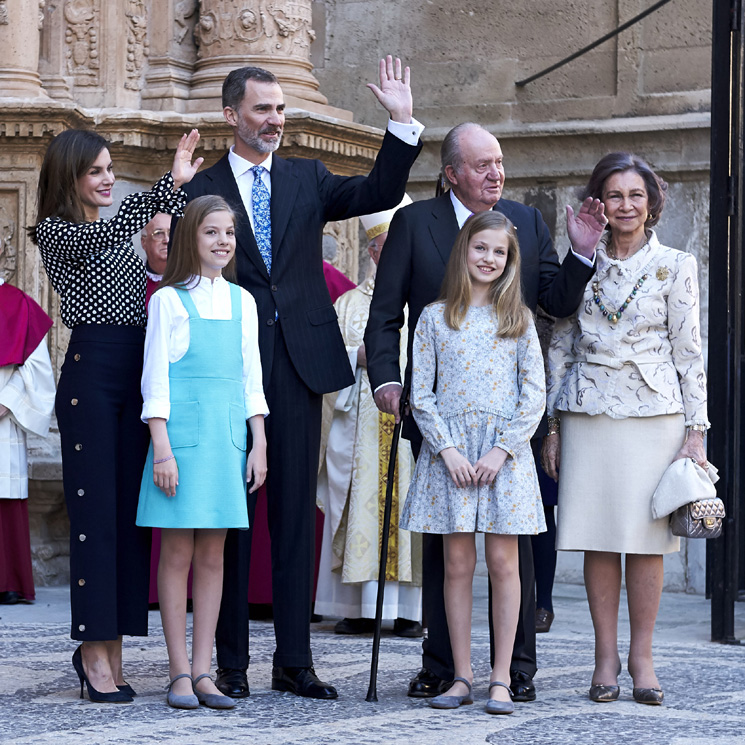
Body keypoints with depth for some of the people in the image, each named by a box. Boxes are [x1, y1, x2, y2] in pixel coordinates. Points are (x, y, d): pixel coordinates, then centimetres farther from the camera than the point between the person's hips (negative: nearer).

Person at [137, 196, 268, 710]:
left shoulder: (242, 301, 12)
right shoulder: (168, 300, -1)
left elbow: (251, 378, 14)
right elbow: (155, 379, -4)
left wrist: (259, 445, 7)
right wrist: (162, 449, -11)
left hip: (228, 436, 4)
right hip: (182, 433, -4)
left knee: (213, 554, 4)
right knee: (178, 553, -2)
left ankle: (203, 671, 7)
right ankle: (180, 673, 1)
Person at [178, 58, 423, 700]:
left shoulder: (307, 179, 12)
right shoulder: (200, 190, 2)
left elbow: (381, 193, 1)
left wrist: (403, 124, -10)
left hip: (298, 363, 3)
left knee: (296, 514, 4)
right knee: (231, 516, 2)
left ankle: (294, 661, 8)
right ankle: (231, 662, 9)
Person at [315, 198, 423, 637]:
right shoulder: (350, 304, 16)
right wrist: (359, 356, -8)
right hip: (362, 423, 1)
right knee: (362, 511, -4)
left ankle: (409, 610, -6)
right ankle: (363, 608, -2)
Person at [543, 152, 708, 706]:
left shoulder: (675, 266, 4)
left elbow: (689, 352, 3)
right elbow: (561, 347, 12)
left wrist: (695, 431, -3)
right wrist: (552, 426, 7)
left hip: (654, 412, -1)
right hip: (589, 415, 2)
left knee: (645, 537, -2)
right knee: (598, 538, 1)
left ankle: (642, 659, 6)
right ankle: (606, 657, 7)